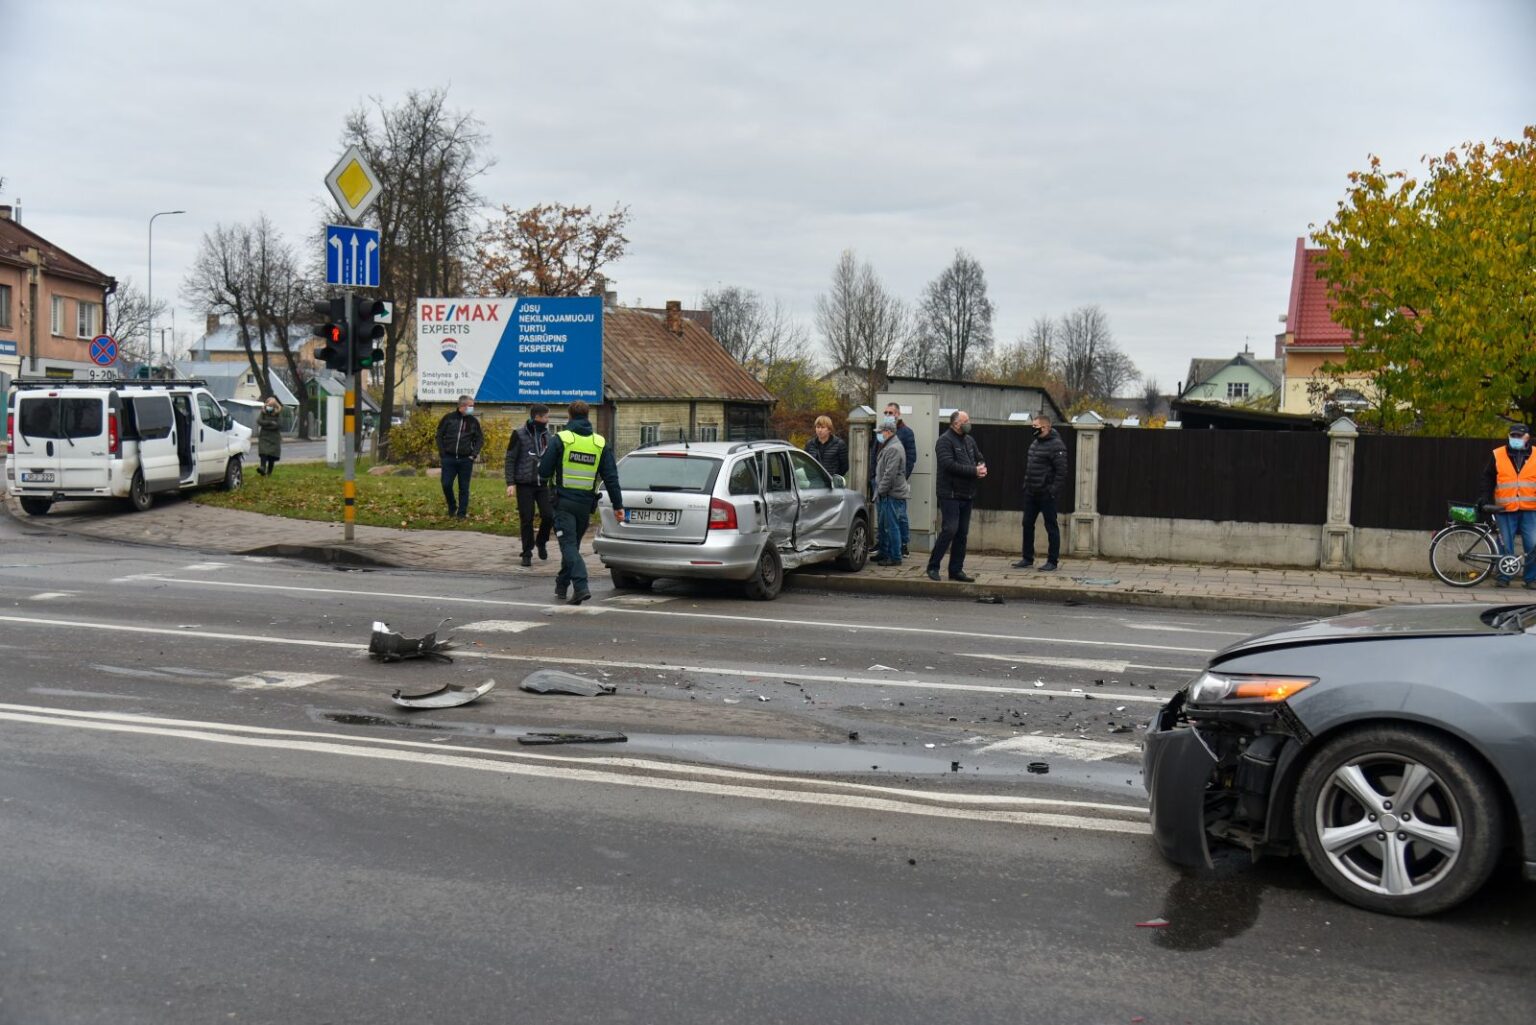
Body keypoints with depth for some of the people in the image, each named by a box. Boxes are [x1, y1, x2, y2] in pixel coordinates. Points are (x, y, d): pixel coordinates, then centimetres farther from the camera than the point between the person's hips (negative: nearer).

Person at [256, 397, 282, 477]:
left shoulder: (278, 415, 0)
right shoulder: (263, 413, 6)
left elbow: (279, 425, -12)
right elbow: (259, 421, -10)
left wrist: (266, 425, -11)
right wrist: (271, 423, -17)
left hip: (274, 438, -1)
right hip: (264, 437, 1)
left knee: (272, 455, -3)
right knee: (263, 452, -18)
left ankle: (269, 472, 5)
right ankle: (263, 468, -32)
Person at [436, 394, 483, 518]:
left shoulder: (473, 421, 5)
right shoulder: (448, 418, 1)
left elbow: (480, 439, 12)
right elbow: (439, 435, 6)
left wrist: (474, 453, -1)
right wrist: (442, 453, -3)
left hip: (466, 459, 1)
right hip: (449, 458, -1)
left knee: (464, 487, 2)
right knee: (446, 484, -3)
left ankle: (462, 513, 9)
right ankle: (452, 507, 20)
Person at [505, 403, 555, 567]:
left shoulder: (546, 435, 8)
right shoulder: (520, 435, -5)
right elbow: (510, 460, -4)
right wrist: (511, 483, -11)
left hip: (543, 483, 4)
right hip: (525, 484, -4)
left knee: (549, 516, -5)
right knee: (526, 520, 0)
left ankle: (541, 542, 21)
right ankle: (527, 553, 12)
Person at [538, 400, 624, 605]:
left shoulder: (561, 439, -6)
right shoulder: (600, 443, 5)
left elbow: (544, 472, -7)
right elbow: (611, 477, 2)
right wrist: (618, 505, 5)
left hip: (564, 502, -4)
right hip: (586, 503, 4)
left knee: (568, 545, -6)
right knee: (573, 544, 19)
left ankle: (581, 586, -22)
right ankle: (562, 585, 31)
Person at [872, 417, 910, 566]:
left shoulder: (894, 449, -16)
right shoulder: (888, 447, 17)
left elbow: (890, 474, -22)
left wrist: (881, 490, -15)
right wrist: (879, 490, 17)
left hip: (893, 494, -11)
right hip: (888, 494, 11)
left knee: (892, 526, -7)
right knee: (883, 526, 17)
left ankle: (895, 557, -3)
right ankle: (884, 554, 27)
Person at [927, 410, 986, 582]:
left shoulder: (970, 440, 16)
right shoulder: (945, 440, -9)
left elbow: (980, 459, 20)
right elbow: (949, 465, -21)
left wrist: (982, 468, -5)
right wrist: (974, 471, -19)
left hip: (967, 495, 8)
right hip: (950, 494, -8)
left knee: (962, 534, 8)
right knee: (949, 530, -13)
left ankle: (956, 569, 14)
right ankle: (933, 567, -3)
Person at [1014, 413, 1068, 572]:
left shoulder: (1056, 445, -14)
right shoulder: (1035, 443, 13)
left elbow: (1061, 471, -18)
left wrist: (1053, 491, -21)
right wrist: (1025, 485, 14)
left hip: (1046, 494, -9)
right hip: (1031, 493, 9)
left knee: (1051, 527, 0)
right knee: (1027, 525, 11)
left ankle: (1052, 562, 6)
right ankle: (1027, 558, 21)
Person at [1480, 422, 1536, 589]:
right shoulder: (1498, 455, 5)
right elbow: (1487, 480, 9)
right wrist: (1486, 501, 0)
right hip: (1505, 510, 0)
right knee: (1505, 546, 2)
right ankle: (1503, 577, 11)